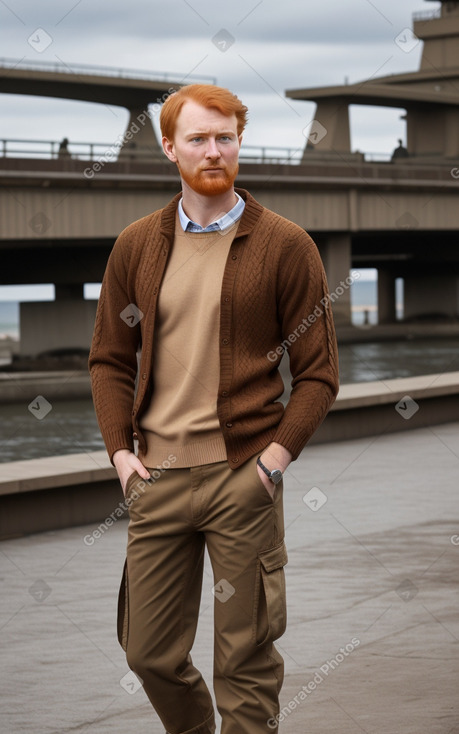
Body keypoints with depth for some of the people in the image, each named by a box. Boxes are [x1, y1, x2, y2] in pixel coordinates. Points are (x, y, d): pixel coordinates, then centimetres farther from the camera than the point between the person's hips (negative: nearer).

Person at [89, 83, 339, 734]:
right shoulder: (137, 246, 9)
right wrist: (121, 451, 2)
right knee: (149, 652, 9)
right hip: (157, 477, 3)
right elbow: (109, 359, 15)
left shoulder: (284, 246, -1)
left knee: (246, 661, 2)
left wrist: (276, 454, -11)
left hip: (243, 478, -3)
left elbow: (318, 371, 0)